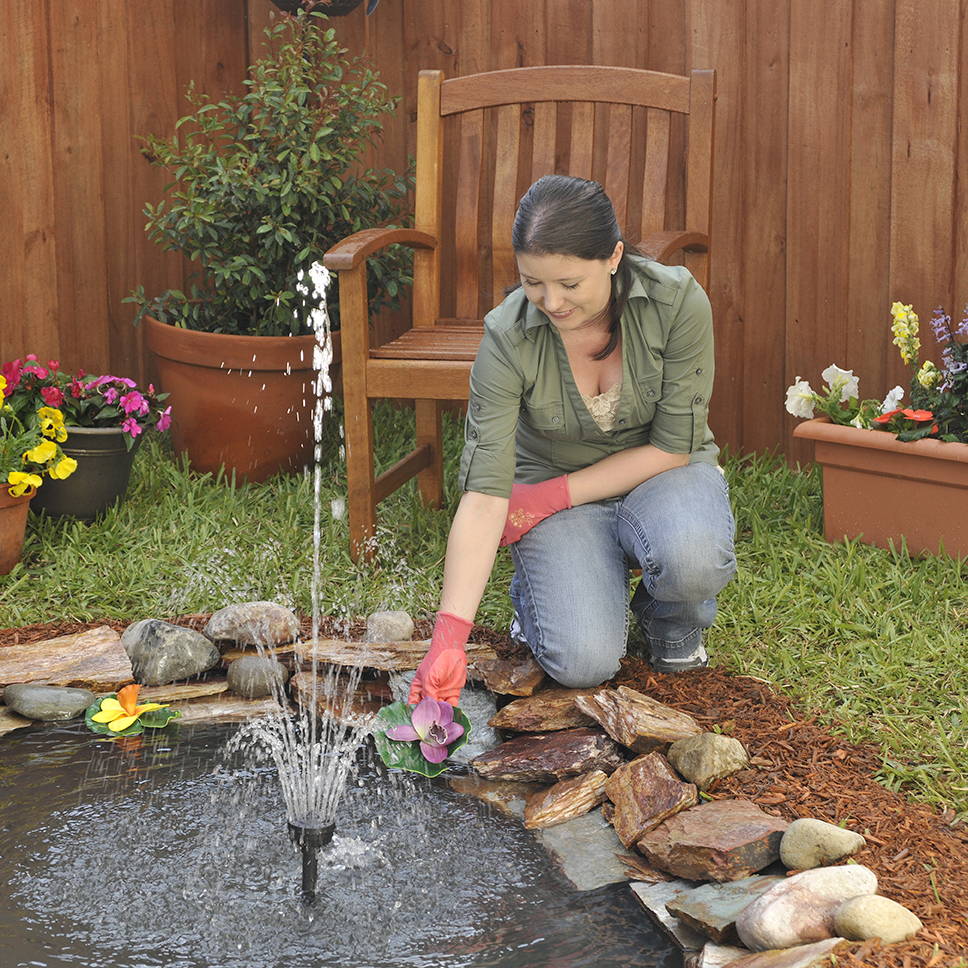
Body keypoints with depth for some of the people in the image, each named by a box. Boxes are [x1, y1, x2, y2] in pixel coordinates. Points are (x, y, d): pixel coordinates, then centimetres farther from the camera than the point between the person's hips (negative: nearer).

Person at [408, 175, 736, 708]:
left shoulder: (677, 300, -23)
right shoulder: (507, 337, -23)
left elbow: (672, 446, -14)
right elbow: (484, 493, -25)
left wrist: (553, 495, -18)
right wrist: (449, 632, -34)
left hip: (661, 473, 1)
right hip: (553, 492, 0)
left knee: (692, 557, -35)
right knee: (582, 661, -24)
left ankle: (672, 622, 3)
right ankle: (536, 589, 13)